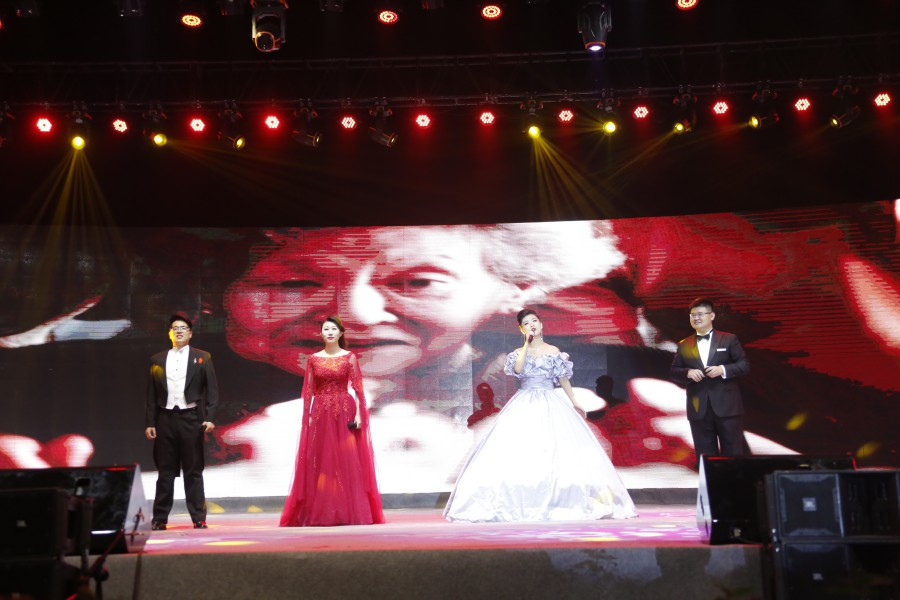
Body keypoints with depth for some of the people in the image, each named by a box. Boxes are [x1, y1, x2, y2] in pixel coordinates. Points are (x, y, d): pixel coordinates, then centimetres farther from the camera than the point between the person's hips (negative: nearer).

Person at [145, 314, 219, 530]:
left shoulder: (202, 358, 6)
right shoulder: (157, 360, 12)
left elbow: (212, 390, 2)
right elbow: (151, 394, 10)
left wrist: (209, 418, -8)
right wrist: (150, 423, 4)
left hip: (191, 418, -2)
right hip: (165, 419, 2)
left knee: (193, 471, 2)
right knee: (165, 471, 6)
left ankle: (199, 518, 6)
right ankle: (159, 518, 13)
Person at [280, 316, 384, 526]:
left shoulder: (350, 357, 2)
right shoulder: (313, 359, 7)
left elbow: (358, 388, -2)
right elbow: (308, 391, 6)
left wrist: (358, 414, -11)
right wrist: (307, 416, 0)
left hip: (344, 414, -2)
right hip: (320, 415, 2)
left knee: (347, 461, -2)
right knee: (319, 463, 3)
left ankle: (350, 512, 5)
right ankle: (319, 513, 10)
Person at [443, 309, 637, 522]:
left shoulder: (553, 351, 5)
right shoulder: (519, 352, 6)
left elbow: (563, 379, 9)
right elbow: (517, 369, -16)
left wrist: (575, 403, 8)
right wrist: (527, 343, -11)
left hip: (550, 405, 0)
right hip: (525, 406, 0)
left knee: (559, 450, -8)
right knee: (518, 451, -8)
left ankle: (557, 498, -1)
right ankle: (517, 500, -5)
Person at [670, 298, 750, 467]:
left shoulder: (729, 339, 6)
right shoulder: (683, 345, 12)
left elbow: (745, 364, 1)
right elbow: (674, 372, 9)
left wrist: (723, 369, -15)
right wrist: (688, 373, -11)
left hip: (727, 407, -2)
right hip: (698, 410, 2)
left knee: (733, 453, 2)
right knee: (705, 456, 6)